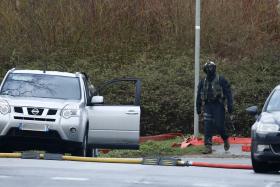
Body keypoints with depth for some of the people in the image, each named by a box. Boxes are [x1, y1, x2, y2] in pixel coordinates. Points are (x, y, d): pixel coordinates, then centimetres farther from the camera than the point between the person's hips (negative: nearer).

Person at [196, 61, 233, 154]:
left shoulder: (221, 80, -1)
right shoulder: (203, 82, 12)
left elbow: (228, 93, -3)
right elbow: (199, 95, 19)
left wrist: (230, 107, -10)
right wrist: (198, 108, 14)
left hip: (218, 106, -4)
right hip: (207, 107, 4)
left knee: (219, 125, -8)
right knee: (207, 127, -6)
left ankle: (225, 140, 21)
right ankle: (208, 147, -7)